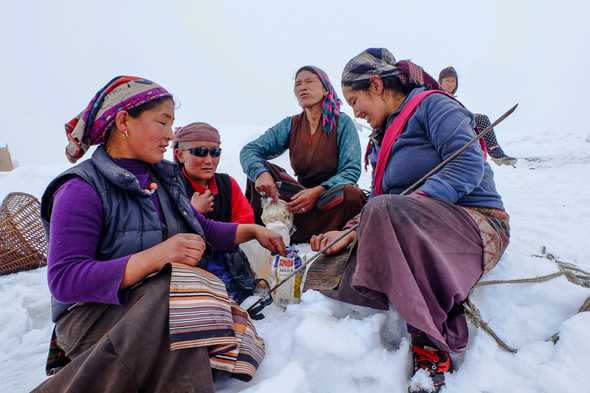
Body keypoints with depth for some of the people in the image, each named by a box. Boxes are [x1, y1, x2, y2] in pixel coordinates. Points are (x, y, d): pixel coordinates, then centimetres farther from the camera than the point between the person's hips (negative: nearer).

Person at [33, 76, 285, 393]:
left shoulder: (164, 177, 11)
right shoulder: (83, 189, -10)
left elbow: (203, 230, 21)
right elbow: (64, 279, -19)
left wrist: (252, 230, 9)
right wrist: (157, 255, -28)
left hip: (159, 309, 5)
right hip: (94, 314, -4)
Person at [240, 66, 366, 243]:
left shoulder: (342, 122, -5)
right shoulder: (290, 125, 4)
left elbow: (352, 170, -13)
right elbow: (249, 150, -5)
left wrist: (318, 191, -30)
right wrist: (260, 173, -28)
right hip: (302, 194, 3)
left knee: (353, 195, -35)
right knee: (261, 168, -12)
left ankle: (292, 237, -28)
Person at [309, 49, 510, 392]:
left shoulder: (432, 104, -3)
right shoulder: (383, 136, 21)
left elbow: (468, 165, -18)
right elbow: (377, 199, 12)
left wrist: (410, 203, -26)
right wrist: (352, 232, -6)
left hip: (477, 224, -8)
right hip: (421, 231, 8)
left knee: (385, 210, -36)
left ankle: (432, 348, -30)